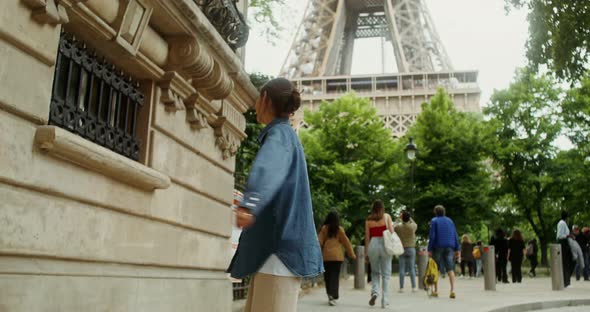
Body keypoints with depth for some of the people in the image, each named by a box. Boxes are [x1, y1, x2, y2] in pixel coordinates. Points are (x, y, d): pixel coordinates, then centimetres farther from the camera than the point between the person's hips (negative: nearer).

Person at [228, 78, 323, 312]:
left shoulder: (279, 134, -10)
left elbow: (268, 167, -34)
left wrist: (249, 203, -54)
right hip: (273, 246, 10)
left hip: (280, 248, -10)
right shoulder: (286, 135, 20)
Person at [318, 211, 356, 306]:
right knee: (335, 276, 0)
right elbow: (346, 242, 4)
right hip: (337, 255, -1)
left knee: (327, 276, 12)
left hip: (326, 255, 1)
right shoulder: (339, 229, 0)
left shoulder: (324, 228, 1)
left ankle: (330, 295, 20)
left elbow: (319, 241, -4)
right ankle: (332, 296, -15)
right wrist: (352, 254, 14)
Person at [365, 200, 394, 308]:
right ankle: (384, 300, 5)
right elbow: (391, 232, -5)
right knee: (386, 273, 7)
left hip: (373, 244, 1)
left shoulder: (369, 220, 6)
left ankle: (374, 292, -5)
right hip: (385, 244, -1)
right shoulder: (387, 216, 3)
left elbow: (367, 236, 6)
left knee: (375, 272, 18)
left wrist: (366, 251, 12)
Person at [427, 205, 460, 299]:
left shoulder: (434, 221, 0)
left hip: (437, 247, -3)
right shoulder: (450, 220, 12)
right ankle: (452, 290, -16)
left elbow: (432, 236, -8)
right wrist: (457, 249, 11)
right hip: (449, 248, 3)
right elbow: (455, 236, 9)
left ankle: (436, 291, 11)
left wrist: (430, 250, -7)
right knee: (450, 269, -1)